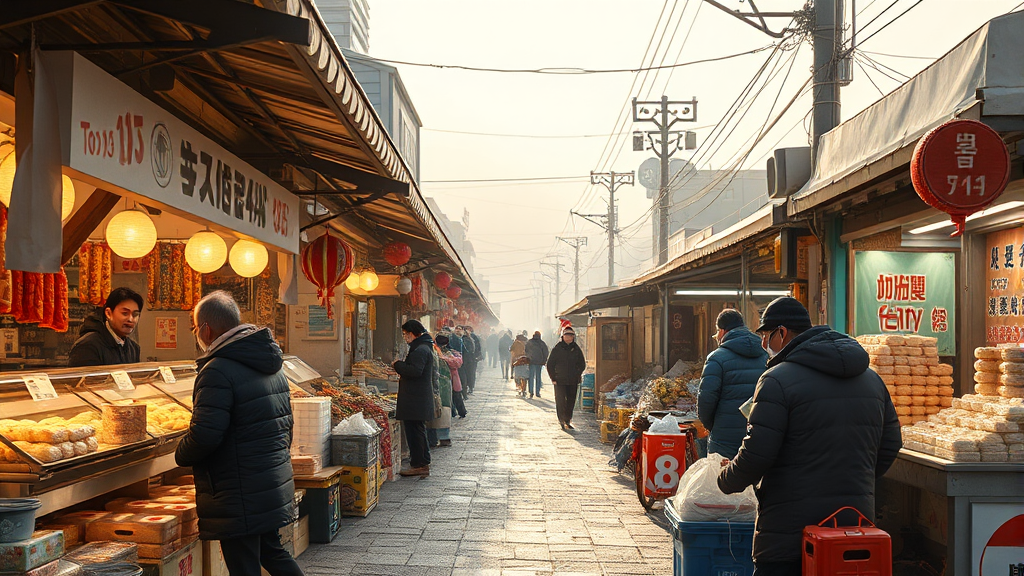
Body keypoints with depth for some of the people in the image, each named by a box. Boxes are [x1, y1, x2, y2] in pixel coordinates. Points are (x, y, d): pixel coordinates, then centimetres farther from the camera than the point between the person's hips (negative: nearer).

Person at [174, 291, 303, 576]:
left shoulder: (217, 371, -19)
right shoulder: (271, 365, 11)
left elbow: (203, 436, -25)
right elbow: (286, 422, 19)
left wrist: (181, 454, -5)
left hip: (241, 497, -9)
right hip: (276, 486, 9)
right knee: (271, 550, 24)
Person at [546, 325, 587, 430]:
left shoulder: (576, 349, 6)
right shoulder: (557, 348, -1)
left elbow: (582, 364, 16)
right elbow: (550, 364, 2)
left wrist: (577, 375, 4)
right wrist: (553, 378, -4)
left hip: (573, 382, 3)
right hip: (560, 381, -3)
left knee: (571, 402, 8)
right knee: (560, 401, -6)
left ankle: (567, 421, 20)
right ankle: (562, 421, 2)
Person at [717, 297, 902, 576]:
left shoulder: (777, 380, -13)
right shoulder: (871, 378, 11)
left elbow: (756, 455, -16)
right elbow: (890, 445, 15)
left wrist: (726, 482, 3)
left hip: (789, 530, -7)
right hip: (855, 521, 7)